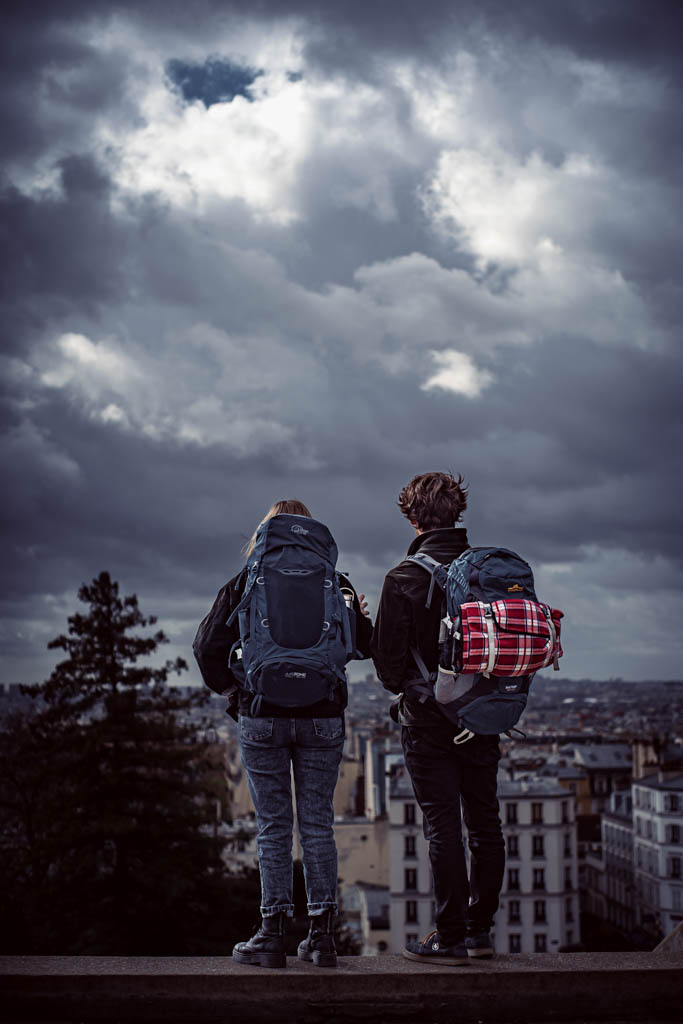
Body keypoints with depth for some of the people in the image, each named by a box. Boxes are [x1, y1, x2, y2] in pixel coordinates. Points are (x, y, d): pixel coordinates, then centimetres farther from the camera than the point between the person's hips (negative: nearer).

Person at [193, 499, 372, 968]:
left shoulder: (246, 582, -1)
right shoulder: (334, 583, 2)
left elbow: (208, 645, -6)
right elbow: (365, 645, 5)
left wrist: (230, 689, 8)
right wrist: (361, 616, 25)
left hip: (262, 718, -1)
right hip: (323, 718, 1)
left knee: (273, 827, 5)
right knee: (318, 824, 8)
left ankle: (274, 935, 6)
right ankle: (323, 936, 11)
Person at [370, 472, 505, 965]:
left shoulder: (404, 578, -12)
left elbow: (388, 654, -10)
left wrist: (404, 688, 10)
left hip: (429, 720, -4)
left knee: (443, 827, 0)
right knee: (485, 822, 12)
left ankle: (450, 938, 5)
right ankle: (480, 929, 22)